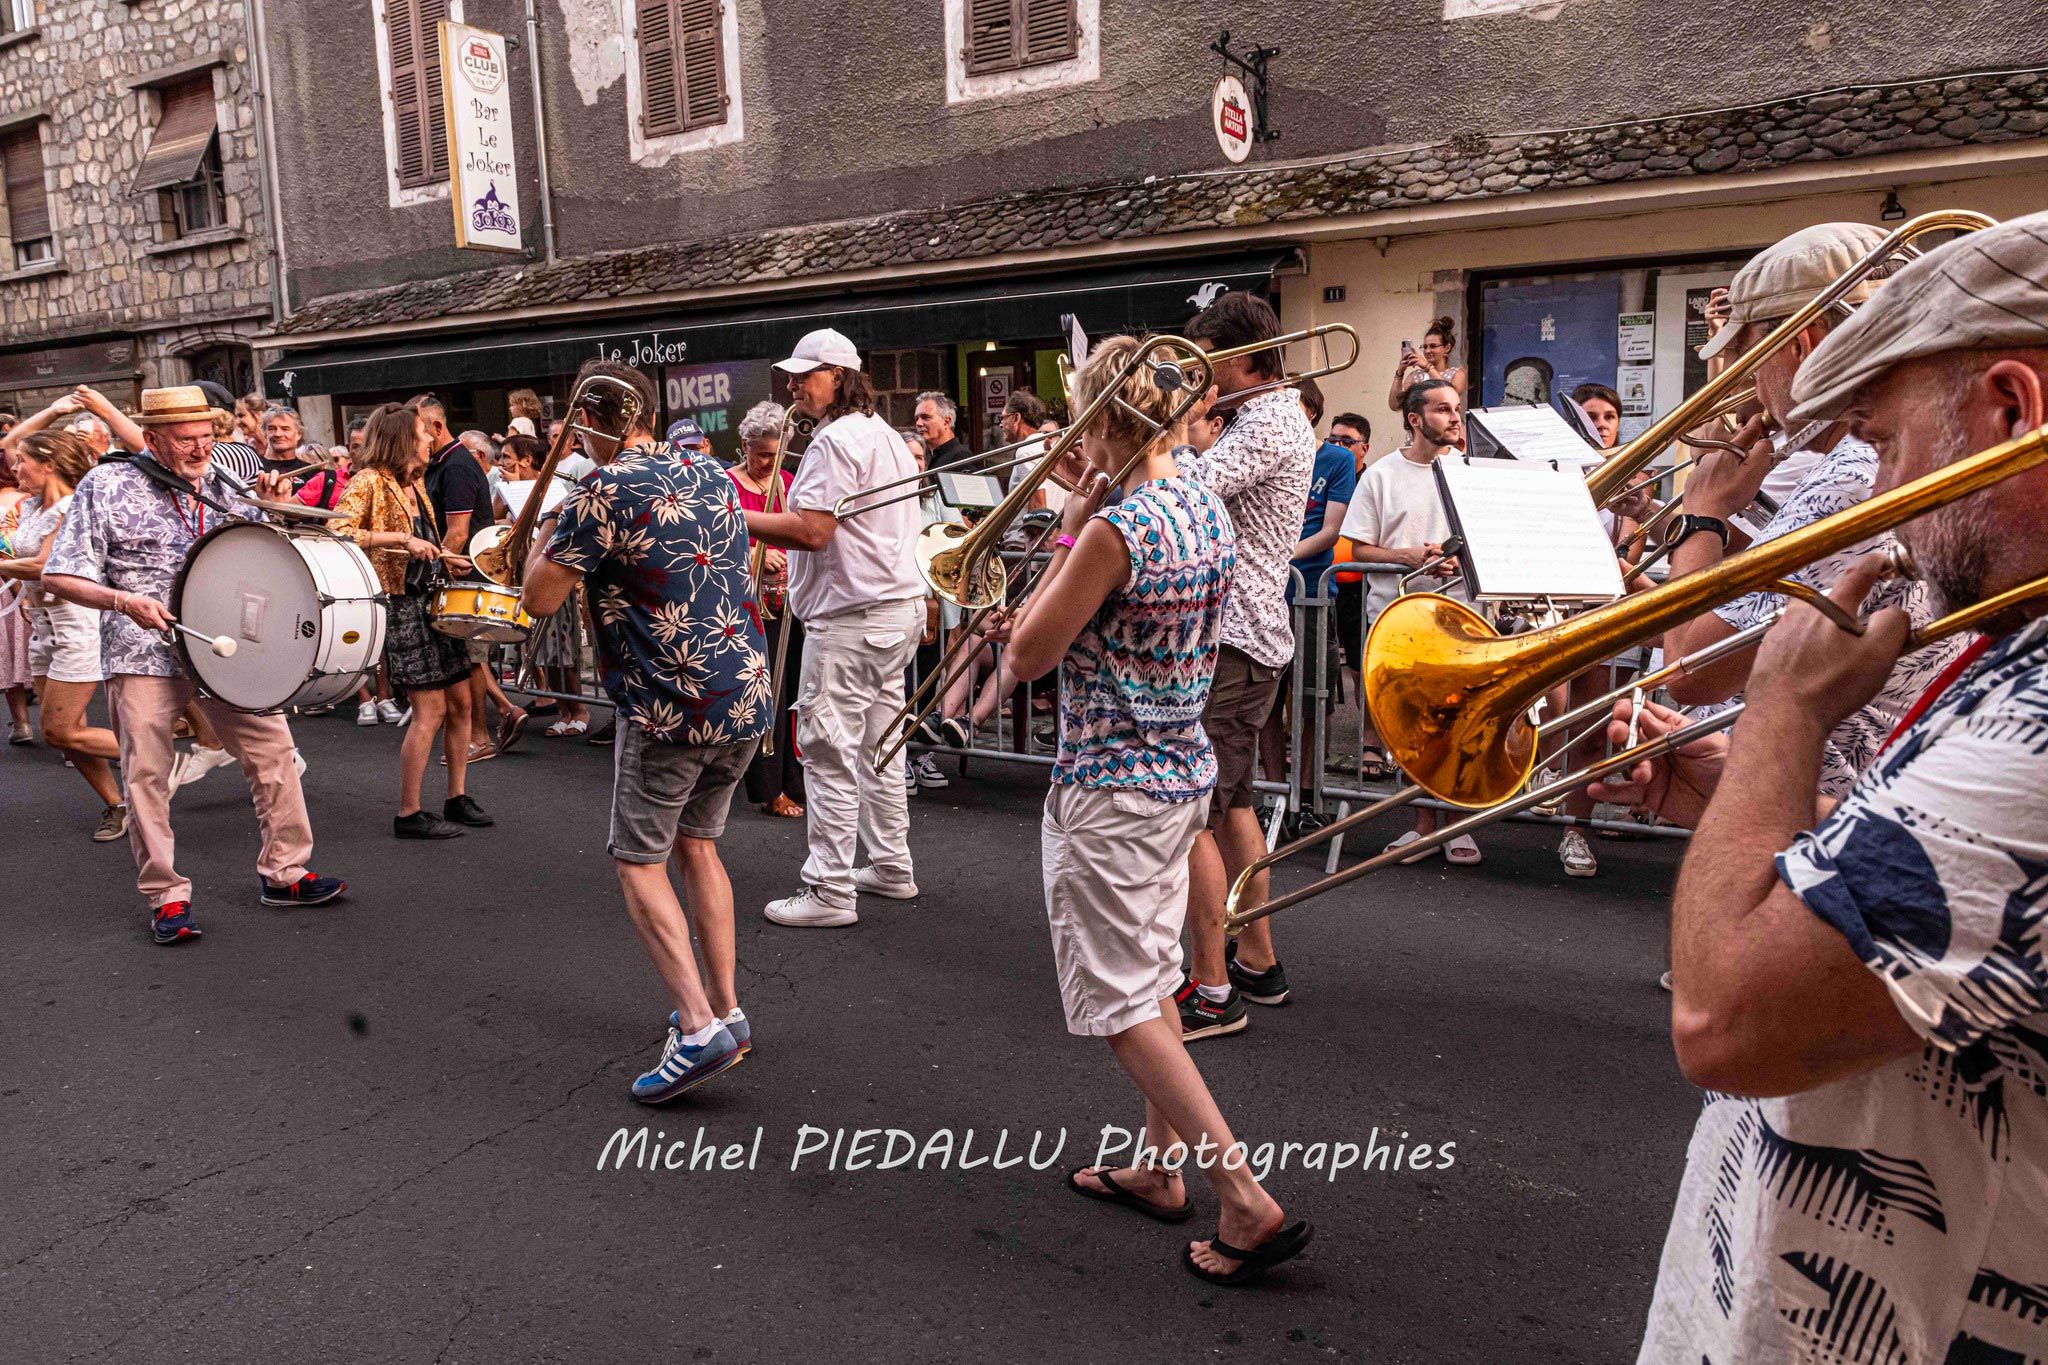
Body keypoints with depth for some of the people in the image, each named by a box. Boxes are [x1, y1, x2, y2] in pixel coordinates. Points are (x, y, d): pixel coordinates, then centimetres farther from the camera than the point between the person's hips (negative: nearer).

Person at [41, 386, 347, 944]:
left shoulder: (223, 489, 11)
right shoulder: (107, 485, -1)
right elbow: (58, 577, -4)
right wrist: (124, 601, -22)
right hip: (144, 652, -3)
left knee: (274, 751, 1)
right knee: (147, 774, -2)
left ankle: (283, 872, 14)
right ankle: (165, 897, 10)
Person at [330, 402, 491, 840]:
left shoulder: (416, 483, 16)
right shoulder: (369, 482, -10)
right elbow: (337, 530, -24)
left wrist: (446, 558, 15)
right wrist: (401, 539, -26)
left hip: (433, 601, 9)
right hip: (400, 605, -9)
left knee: (460, 700, 10)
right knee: (430, 708, -9)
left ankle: (457, 797, 21)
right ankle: (409, 814, 1)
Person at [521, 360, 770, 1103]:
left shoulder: (604, 491, -12)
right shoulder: (711, 472, 9)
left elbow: (540, 599, -10)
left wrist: (544, 532, 9)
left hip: (670, 705, -7)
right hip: (747, 694, 7)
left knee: (639, 862, 5)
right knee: (697, 845, 20)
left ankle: (698, 1027, -7)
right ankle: (726, 1009, 21)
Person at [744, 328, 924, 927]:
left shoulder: (835, 440, -15)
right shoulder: (887, 435, 17)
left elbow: (813, 531, -23)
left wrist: (736, 519, -18)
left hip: (851, 618, -10)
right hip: (899, 604, 10)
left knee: (829, 753, -5)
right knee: (878, 744, 17)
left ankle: (829, 892, -1)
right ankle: (891, 867, 26)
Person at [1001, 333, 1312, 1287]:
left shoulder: (1115, 529, -23)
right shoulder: (1208, 509, 4)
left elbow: (1029, 655, -15)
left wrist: (1068, 531, -10)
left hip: (1108, 786, -9)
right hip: (1184, 770, 9)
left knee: (1119, 1003, 1)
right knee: (1151, 975, 20)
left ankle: (1248, 1201, 1)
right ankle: (1160, 1168, 32)